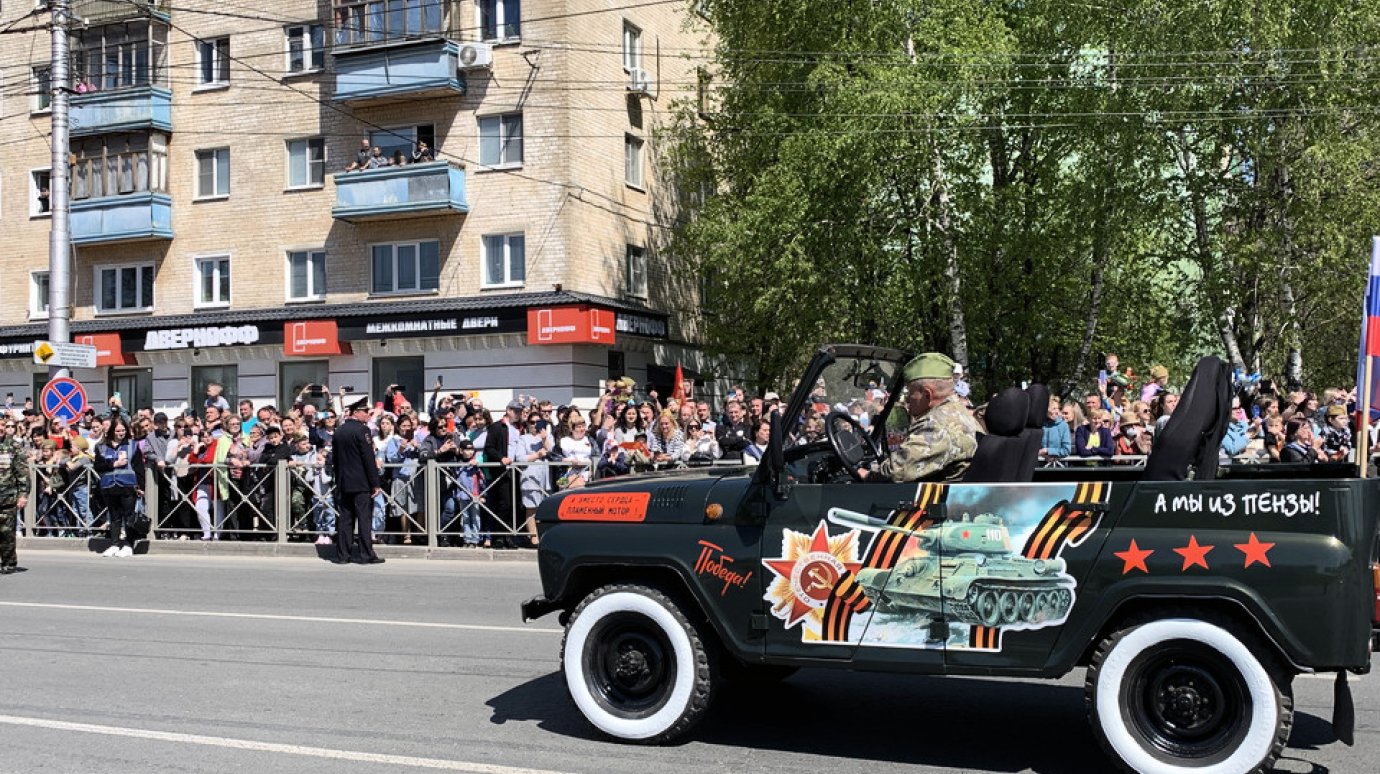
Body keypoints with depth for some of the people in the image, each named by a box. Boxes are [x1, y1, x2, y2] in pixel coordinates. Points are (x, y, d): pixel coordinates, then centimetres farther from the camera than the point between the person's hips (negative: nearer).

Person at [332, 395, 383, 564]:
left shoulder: (339, 431, 10)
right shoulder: (361, 430, -12)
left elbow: (334, 459, 15)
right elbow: (369, 459, -15)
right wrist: (376, 483, -13)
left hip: (343, 482, 7)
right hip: (361, 483, -7)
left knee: (345, 518, 8)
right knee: (364, 518, -3)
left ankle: (342, 554, 9)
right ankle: (366, 555, -2)